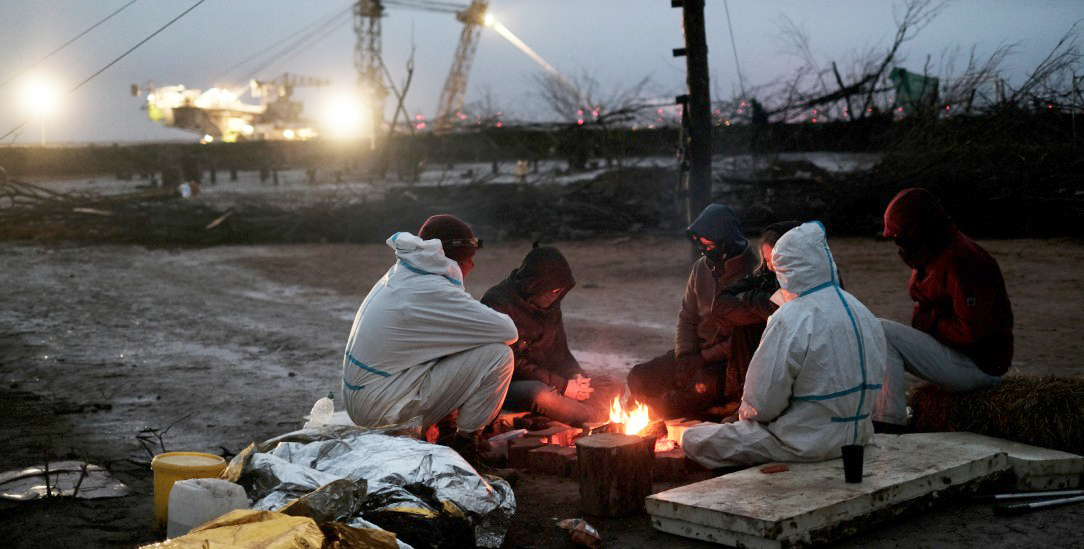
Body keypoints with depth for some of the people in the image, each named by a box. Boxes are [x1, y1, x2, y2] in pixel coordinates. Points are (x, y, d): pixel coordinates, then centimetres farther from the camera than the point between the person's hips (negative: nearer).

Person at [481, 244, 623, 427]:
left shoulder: (549, 303, 10)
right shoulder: (498, 303, -15)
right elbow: (515, 364, -18)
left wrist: (576, 375, -7)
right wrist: (562, 385, -20)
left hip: (549, 381, 8)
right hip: (513, 385, -8)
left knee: (614, 386, -6)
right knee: (541, 395, -41)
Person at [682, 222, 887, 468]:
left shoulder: (791, 321, -20)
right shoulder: (863, 313, 5)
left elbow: (762, 404, -18)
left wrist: (746, 411, 7)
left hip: (807, 445, -9)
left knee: (693, 440, 1)